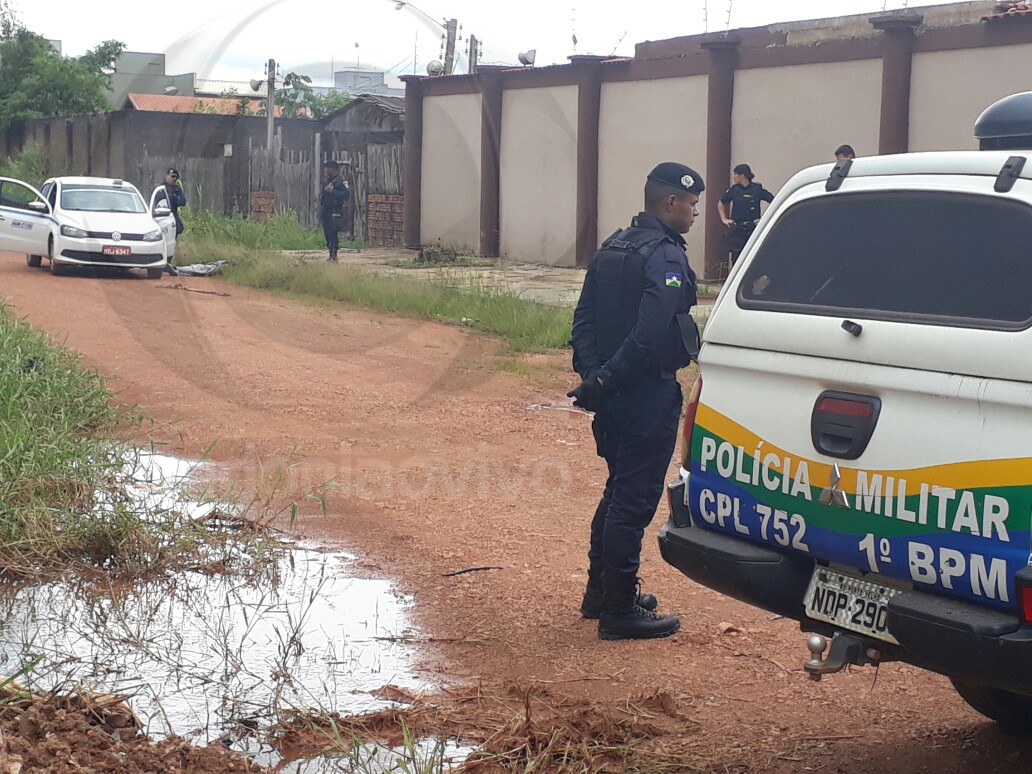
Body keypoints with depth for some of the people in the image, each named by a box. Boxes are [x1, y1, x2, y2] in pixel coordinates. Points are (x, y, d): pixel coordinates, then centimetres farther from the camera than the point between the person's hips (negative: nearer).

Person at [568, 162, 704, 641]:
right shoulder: (665, 256, -16)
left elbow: (584, 318, 10)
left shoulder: (612, 249, 13)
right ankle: (619, 611, 5)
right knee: (635, 501, -2)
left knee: (619, 492, 20)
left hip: (613, 398, 9)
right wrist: (605, 381, -19)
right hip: (648, 397, -9)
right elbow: (651, 334, -26)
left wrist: (592, 373, 0)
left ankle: (600, 592, 29)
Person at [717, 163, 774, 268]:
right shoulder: (734, 190, 6)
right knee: (736, 259, 2)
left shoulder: (758, 189, -3)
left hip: (753, 229, -3)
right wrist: (724, 219, 13)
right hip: (736, 231, 3)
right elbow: (721, 203, 22)